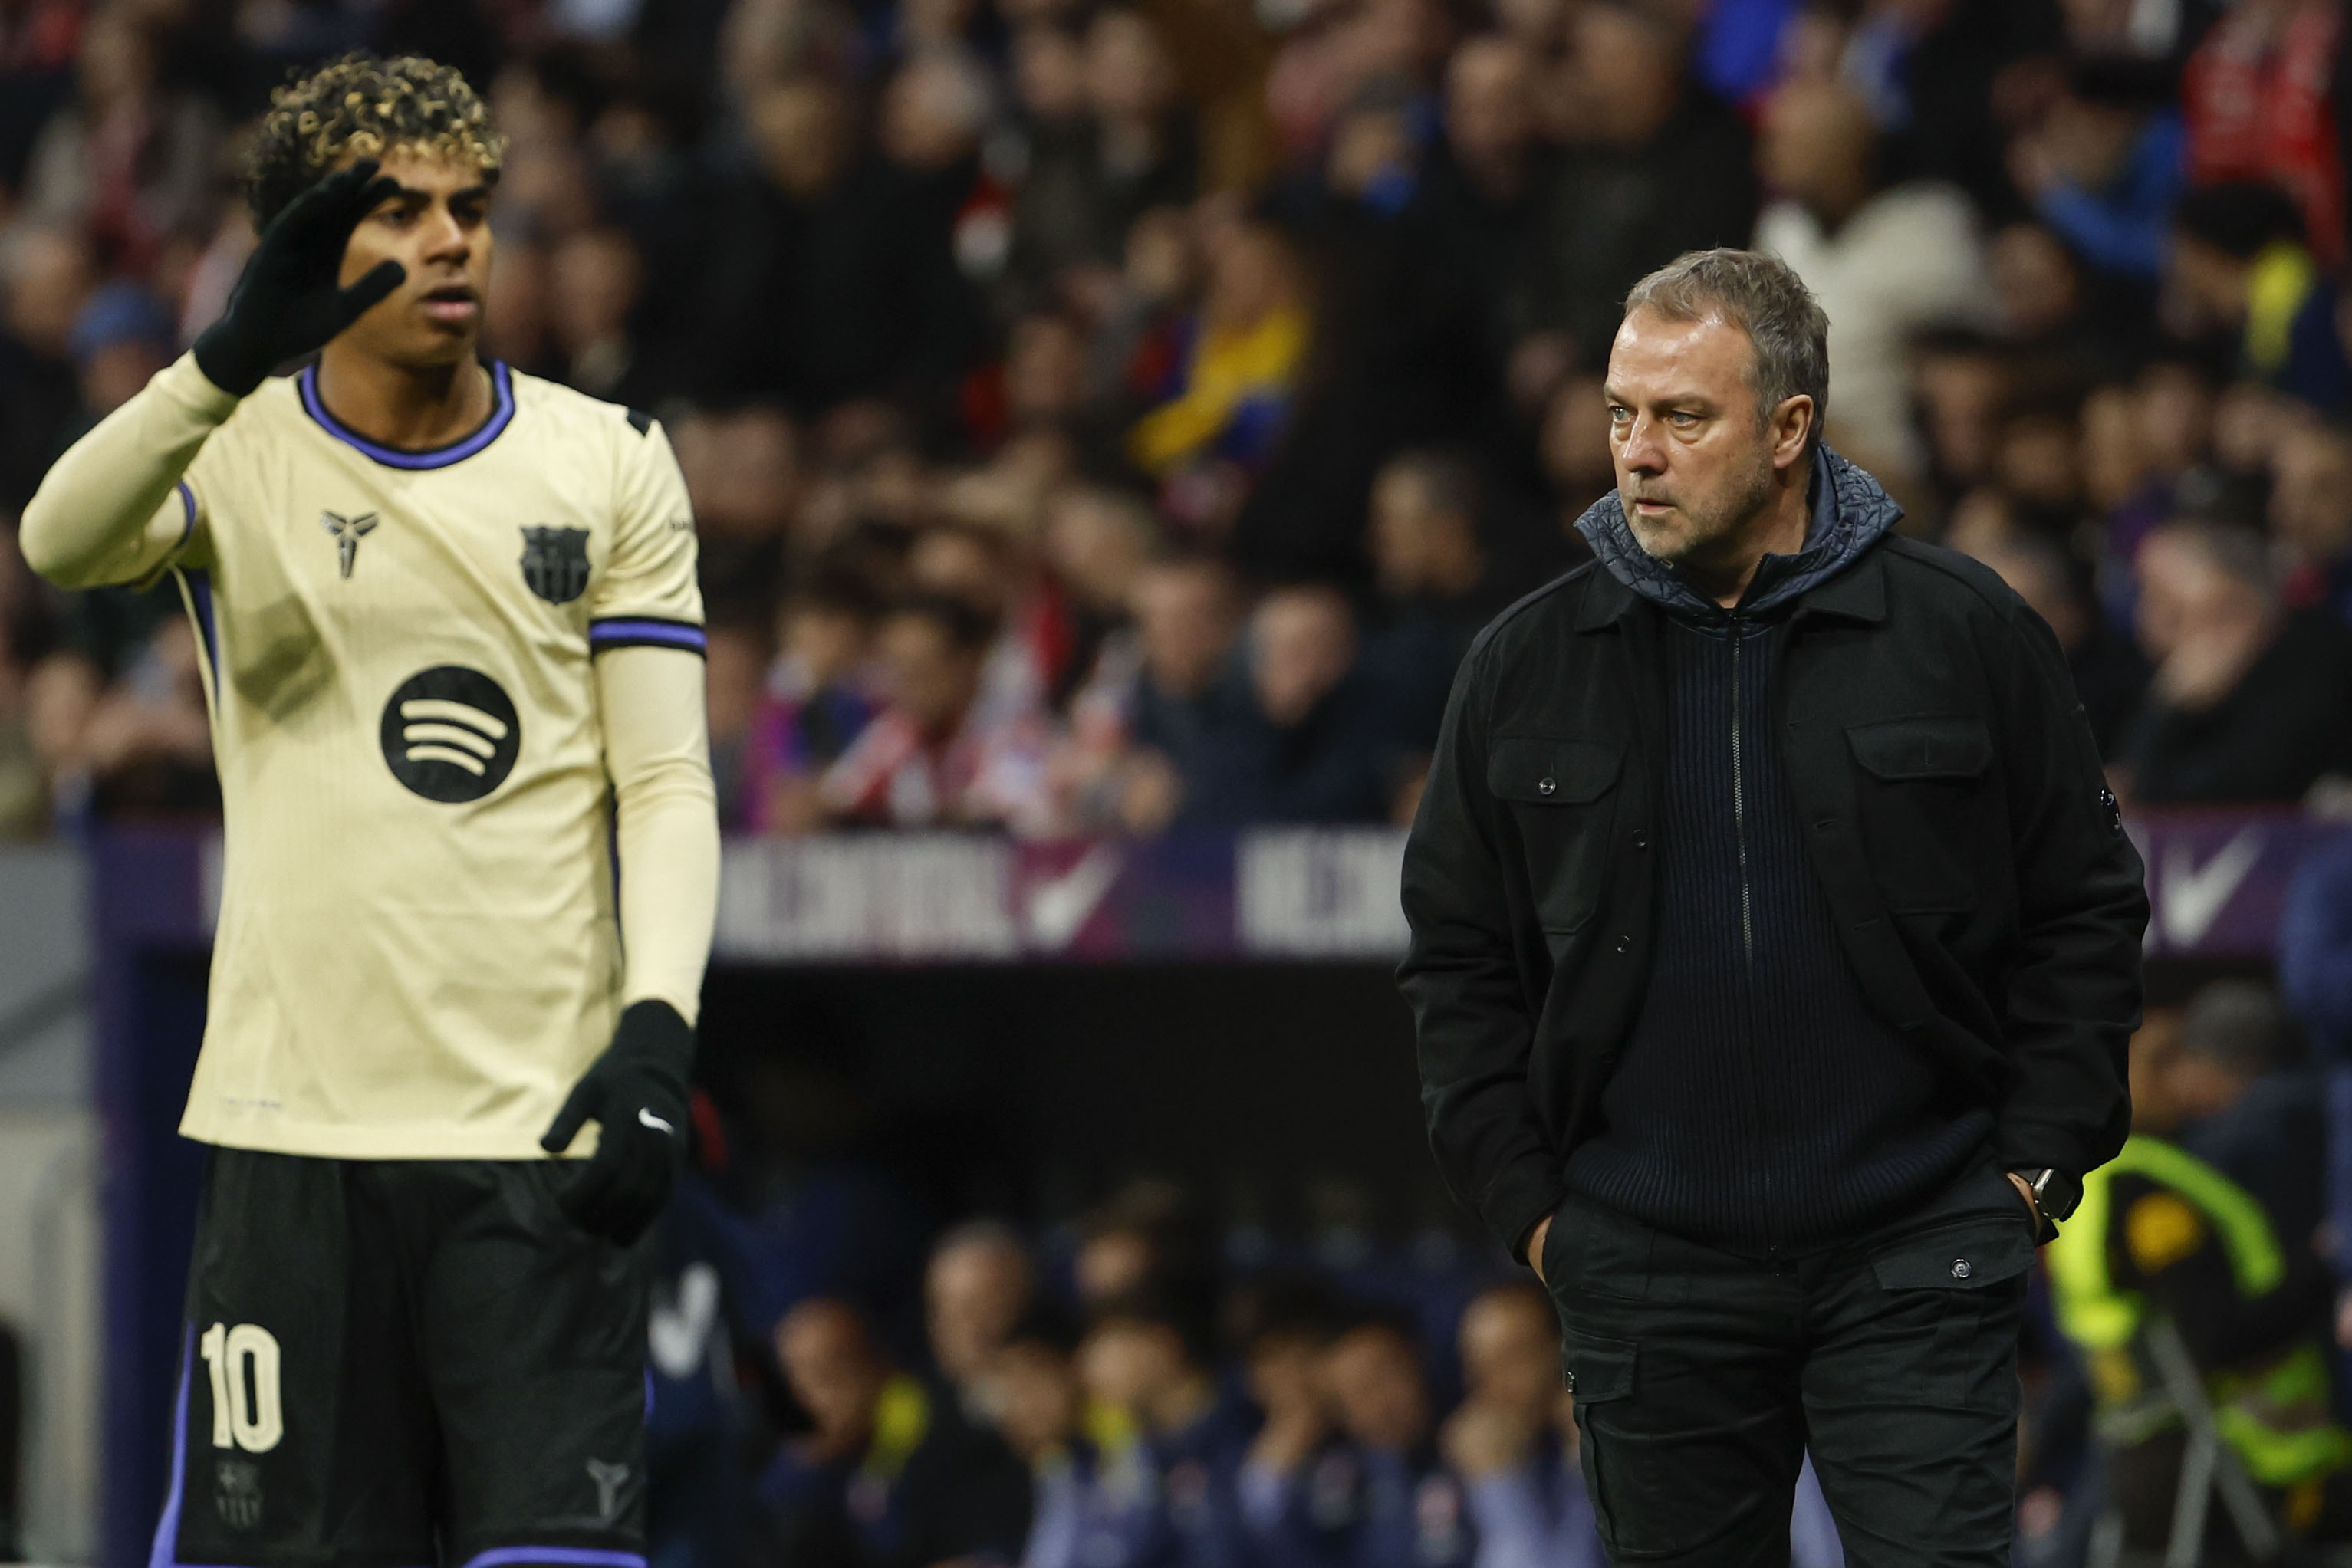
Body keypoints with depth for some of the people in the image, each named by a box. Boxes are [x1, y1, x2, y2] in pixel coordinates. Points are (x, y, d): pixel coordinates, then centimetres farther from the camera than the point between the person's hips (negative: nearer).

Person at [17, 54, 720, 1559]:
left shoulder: (610, 463, 8)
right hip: (296, 1128, 0)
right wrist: (234, 360, -36)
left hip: (543, 1129, 0)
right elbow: (61, 541, -19)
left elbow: (667, 782, 5)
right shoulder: (233, 449, 4)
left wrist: (657, 1031, -11)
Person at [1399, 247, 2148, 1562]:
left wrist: (2037, 1167, -1)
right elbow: (1460, 959, 11)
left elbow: (2085, 911, 5)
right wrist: (1527, 1203, 4)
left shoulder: (1963, 634, -1)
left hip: (1915, 1258, -2)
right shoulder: (1531, 665, 5)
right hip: (1647, 1278, 3)